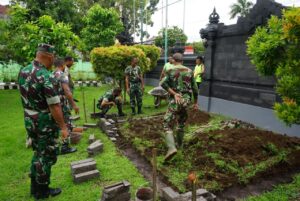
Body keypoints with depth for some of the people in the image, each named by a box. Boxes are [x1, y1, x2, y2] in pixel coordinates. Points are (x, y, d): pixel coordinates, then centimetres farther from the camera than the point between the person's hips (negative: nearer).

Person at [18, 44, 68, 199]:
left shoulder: (23, 71, 4)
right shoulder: (45, 75, -24)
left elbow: (25, 96, 14)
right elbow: (54, 106, -25)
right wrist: (63, 127, -18)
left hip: (29, 121, 8)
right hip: (45, 123, -8)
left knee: (38, 153, 22)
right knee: (47, 156, 8)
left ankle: (35, 187, 36)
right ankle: (42, 191, 24)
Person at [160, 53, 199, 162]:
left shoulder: (170, 71, -2)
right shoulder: (189, 71, 6)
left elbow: (163, 83, -19)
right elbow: (195, 88, 7)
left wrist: (174, 94, -16)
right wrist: (196, 102, 16)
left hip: (175, 101, -4)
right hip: (186, 100, 4)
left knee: (168, 125, -3)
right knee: (181, 123, 24)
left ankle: (171, 148, -21)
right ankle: (179, 144, 37)